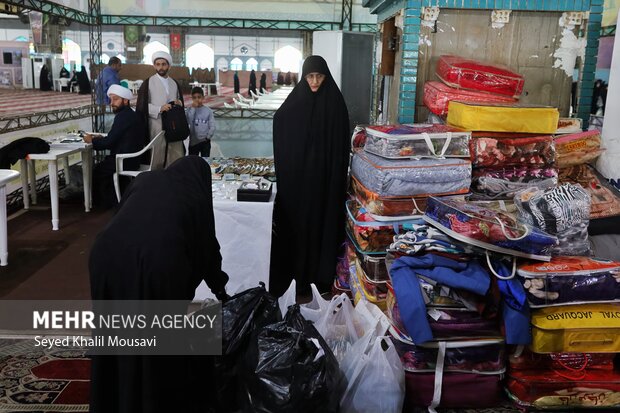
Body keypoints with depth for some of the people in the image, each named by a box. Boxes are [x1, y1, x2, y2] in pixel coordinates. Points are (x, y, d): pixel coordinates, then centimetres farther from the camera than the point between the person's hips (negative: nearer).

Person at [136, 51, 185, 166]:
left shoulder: (174, 83, 16)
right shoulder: (148, 83, 0)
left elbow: (180, 101, 26)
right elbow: (142, 106, -3)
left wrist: (178, 103, 2)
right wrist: (159, 109, -17)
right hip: (157, 125, -4)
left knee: (177, 155, 0)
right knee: (159, 158, -6)